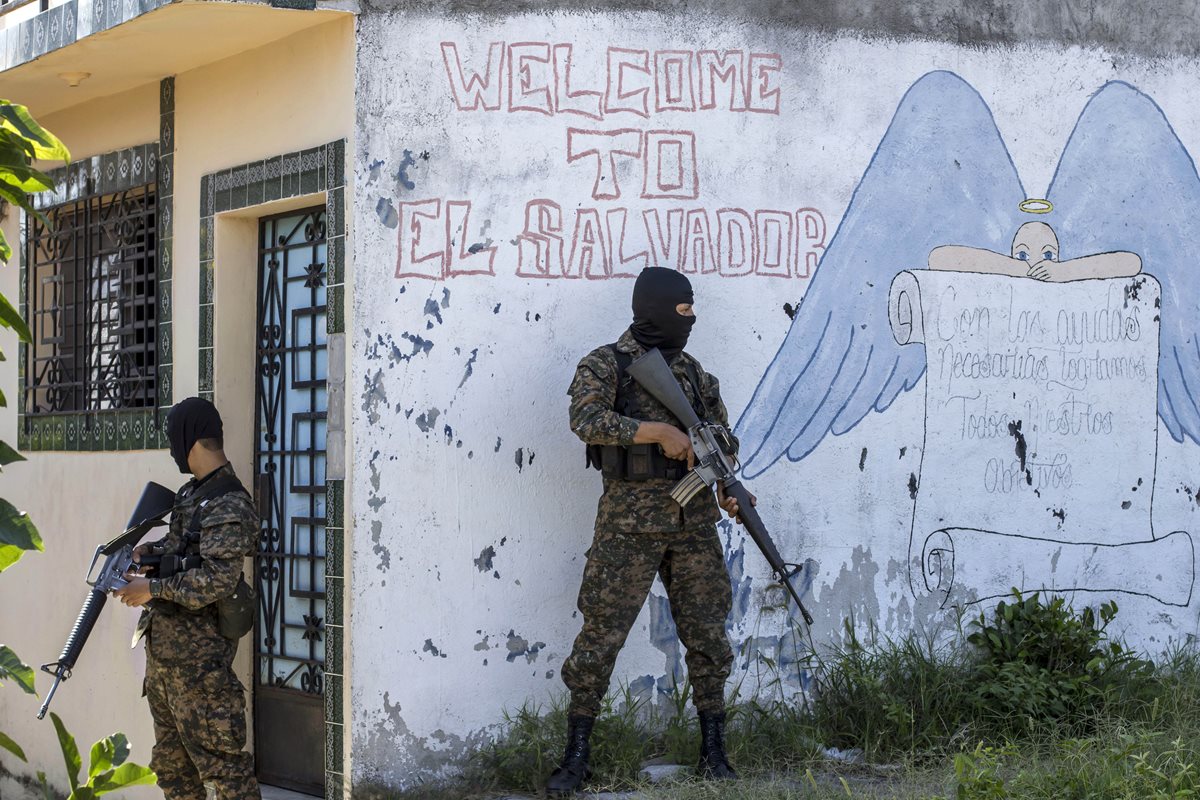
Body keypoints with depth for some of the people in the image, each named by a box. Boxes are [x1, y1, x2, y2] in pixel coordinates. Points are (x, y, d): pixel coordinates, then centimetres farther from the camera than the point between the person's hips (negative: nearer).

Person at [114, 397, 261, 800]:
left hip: (197, 655, -10)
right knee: (171, 760, 17)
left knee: (217, 753, -7)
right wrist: (147, 550, 7)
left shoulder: (229, 506, -19)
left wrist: (152, 588, -18)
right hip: (162, 646, 10)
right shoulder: (191, 493, 11)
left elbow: (217, 581, -26)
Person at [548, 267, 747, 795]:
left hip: (694, 520, 5)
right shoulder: (604, 365, -3)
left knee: (707, 637, 5)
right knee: (601, 637, -3)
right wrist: (659, 431, -24)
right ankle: (576, 757, 6)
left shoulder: (692, 371, 13)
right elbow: (587, 421, -21)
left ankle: (713, 753, 16)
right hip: (629, 522, -5)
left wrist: (728, 489, 0)